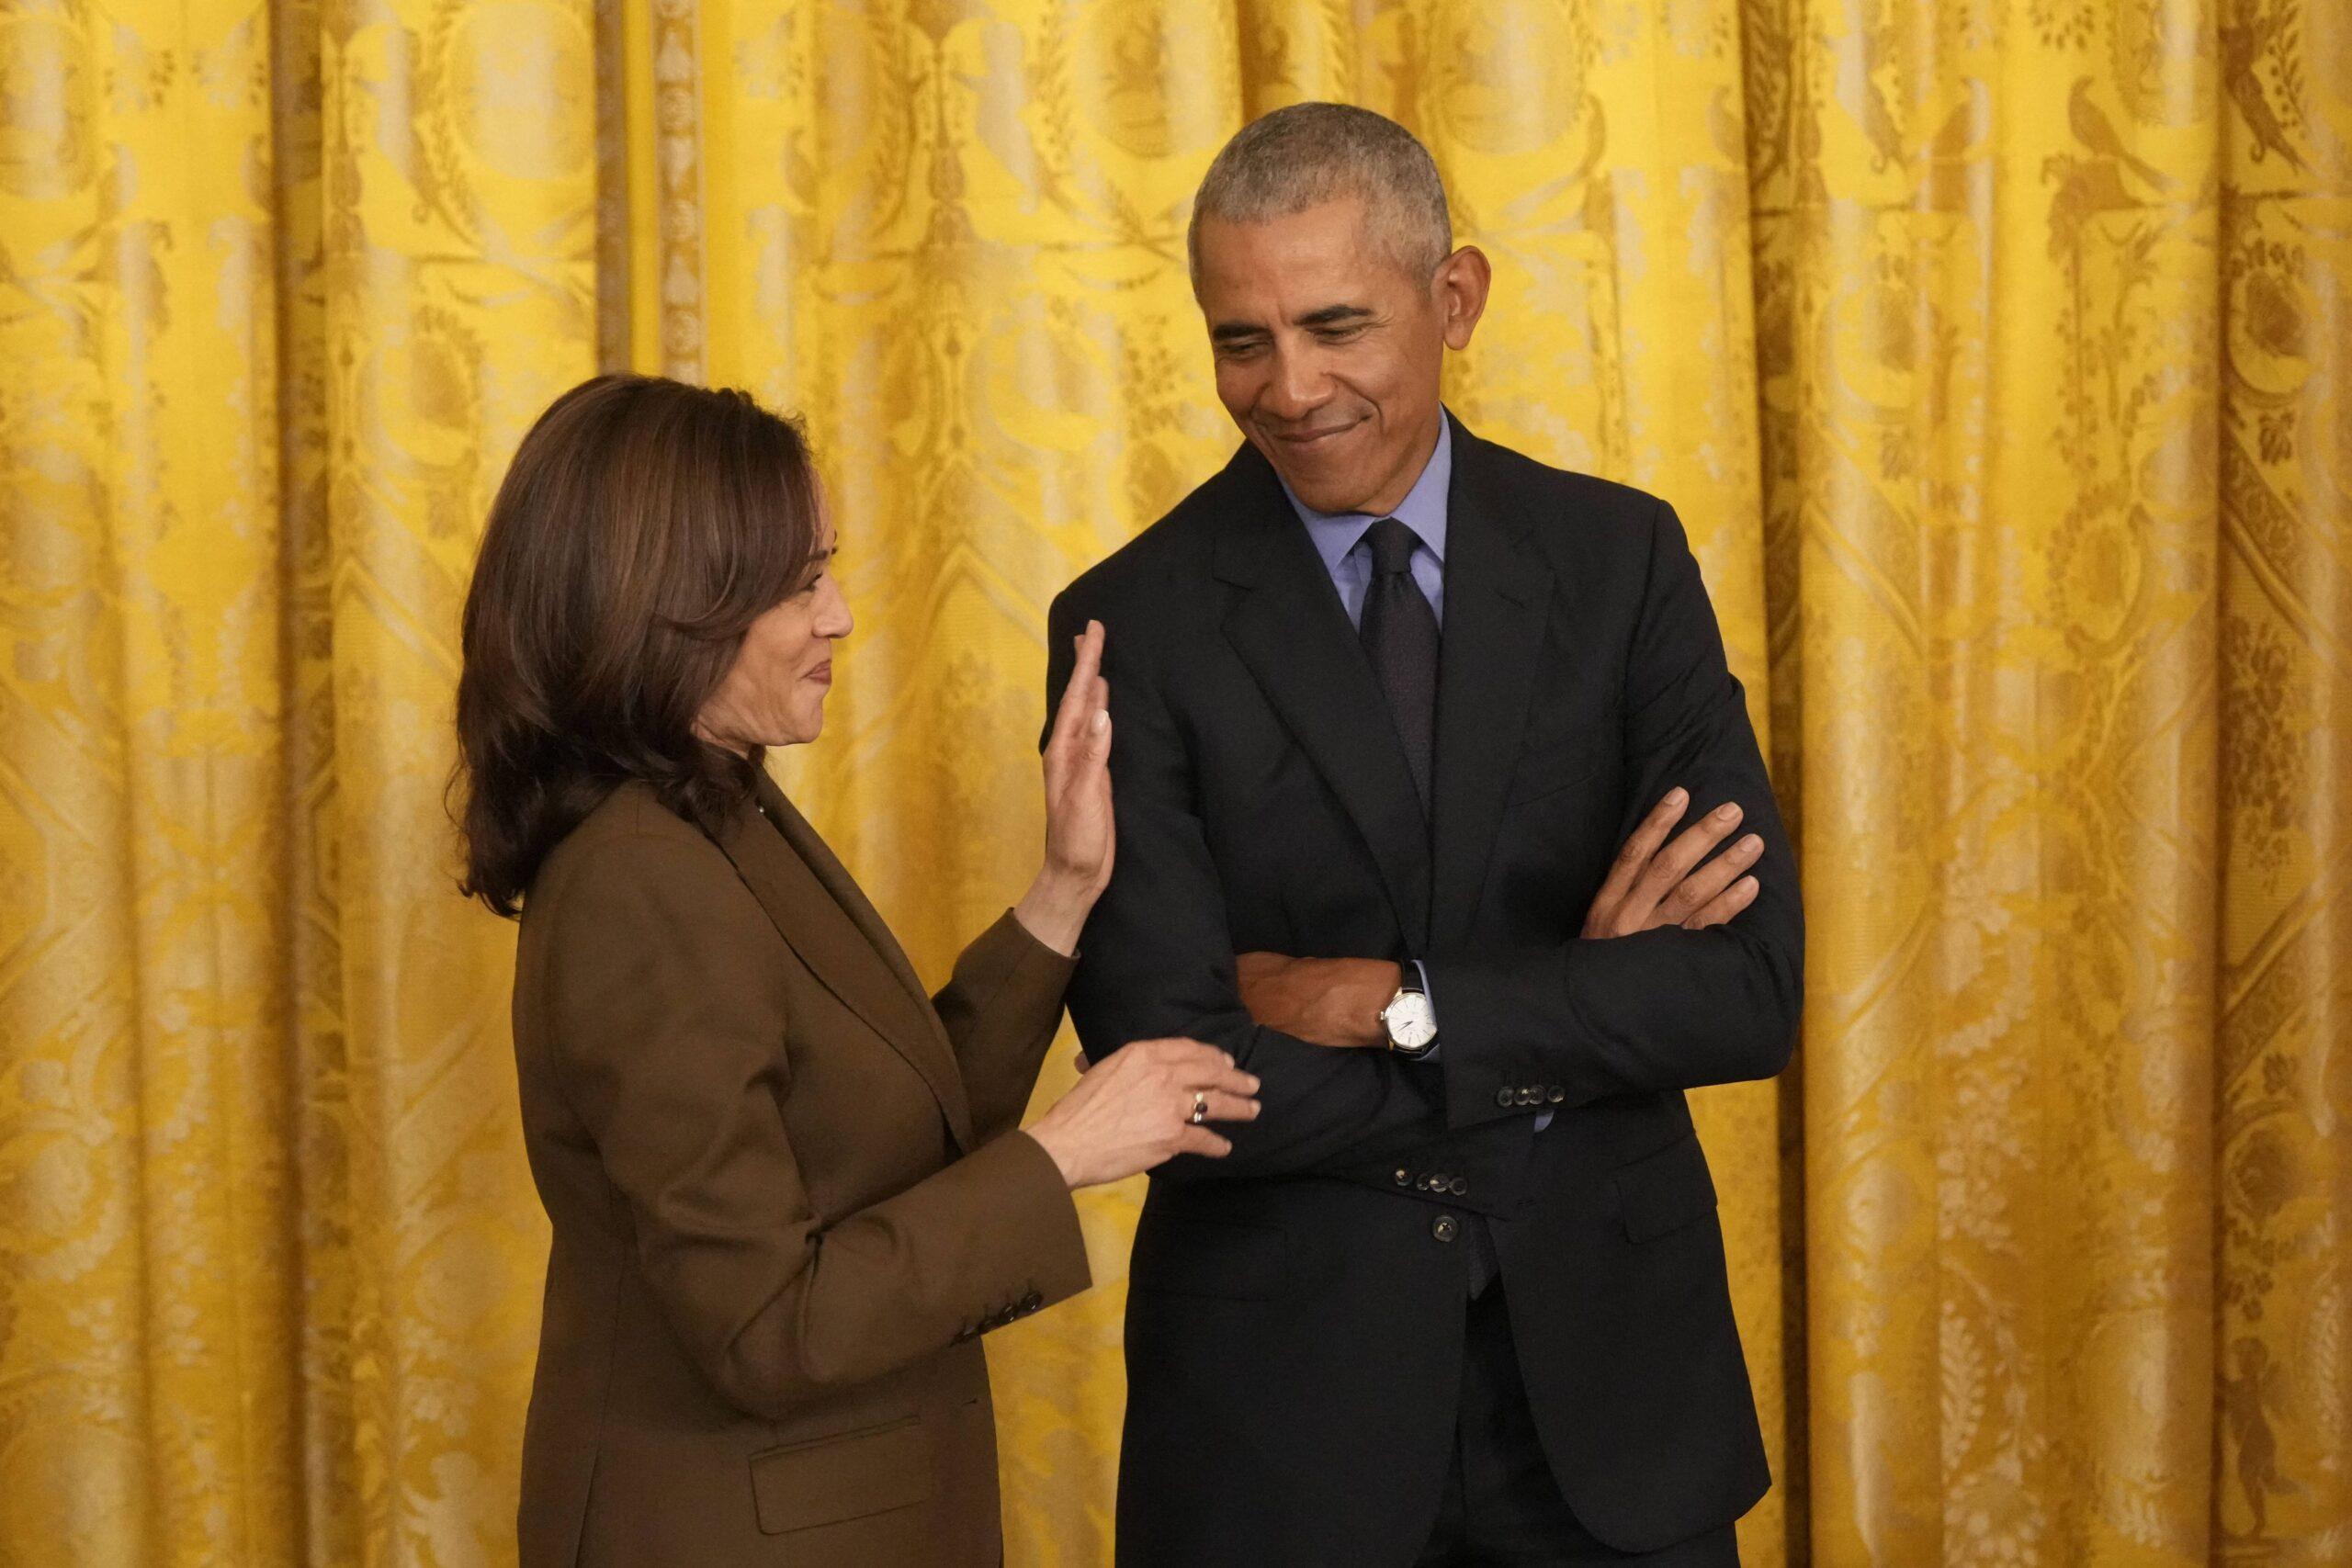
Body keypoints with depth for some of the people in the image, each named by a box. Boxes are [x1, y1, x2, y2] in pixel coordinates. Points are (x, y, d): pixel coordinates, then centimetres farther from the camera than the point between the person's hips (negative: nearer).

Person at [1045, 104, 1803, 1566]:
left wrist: (1389, 1006, -17)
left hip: (1606, 1353, 2)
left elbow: (1755, 984, -10)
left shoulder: (1620, 557, -2)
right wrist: (1582, 1023, -14)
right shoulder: (1137, 622, -8)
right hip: (1282, 1385, -2)